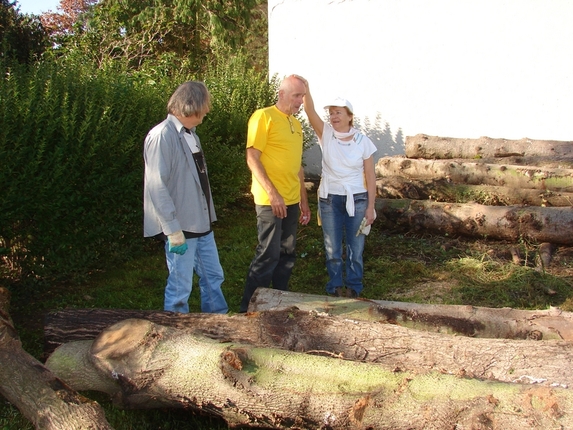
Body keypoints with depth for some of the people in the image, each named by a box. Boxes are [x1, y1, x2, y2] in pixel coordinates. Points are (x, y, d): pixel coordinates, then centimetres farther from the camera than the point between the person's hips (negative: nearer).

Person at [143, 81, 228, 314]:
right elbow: (157, 187, -21)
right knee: (180, 288, 4)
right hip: (181, 227, -9)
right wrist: (174, 231, -21)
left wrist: (208, 217, 12)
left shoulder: (190, 134, 11)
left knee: (213, 277, 17)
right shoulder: (162, 136, -16)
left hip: (202, 224, 9)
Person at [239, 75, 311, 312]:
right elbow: (252, 158, -13)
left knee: (287, 254, 13)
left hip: (292, 201, 8)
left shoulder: (295, 123, 16)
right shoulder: (264, 117, -8)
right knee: (268, 254, -6)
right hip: (270, 200, -8)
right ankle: (249, 307, 5)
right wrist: (272, 193, -20)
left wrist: (304, 201, 19)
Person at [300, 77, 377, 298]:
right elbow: (311, 113, -20)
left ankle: (354, 288, 23)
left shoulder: (363, 141, -4)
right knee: (332, 249, 8)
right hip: (329, 199, 1)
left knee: (355, 248, 6)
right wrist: (305, 89, -37)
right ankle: (335, 287, 25)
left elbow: (370, 177, -1)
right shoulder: (326, 135, -2)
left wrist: (370, 207, -3)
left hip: (357, 199, -1)